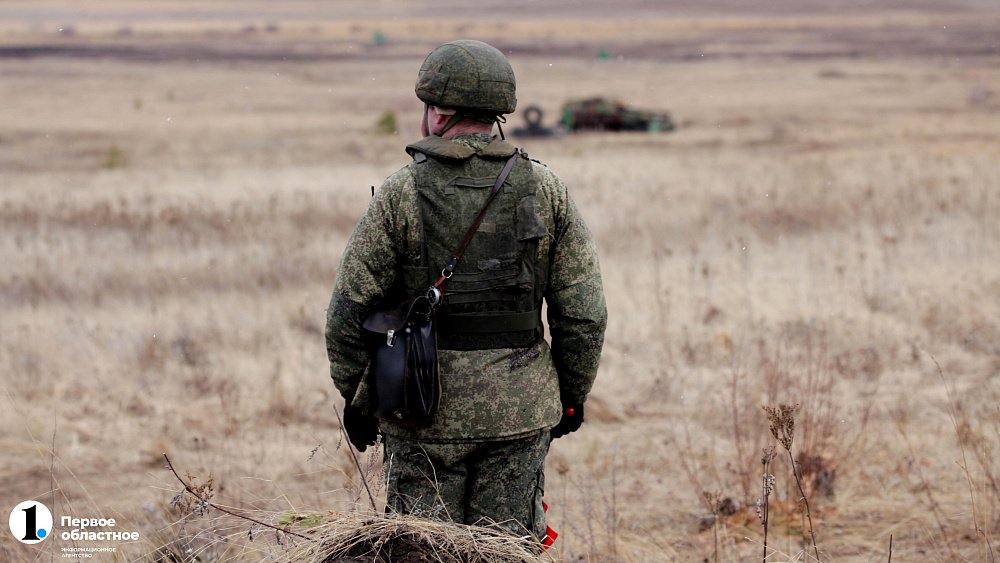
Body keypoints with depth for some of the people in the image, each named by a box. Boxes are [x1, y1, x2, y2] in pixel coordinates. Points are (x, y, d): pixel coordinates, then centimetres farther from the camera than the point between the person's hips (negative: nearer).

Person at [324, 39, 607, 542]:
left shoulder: (400, 195, -7)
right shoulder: (545, 190, 0)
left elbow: (350, 309, -5)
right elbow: (584, 313, 1)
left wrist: (356, 398, 7)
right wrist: (571, 397, 13)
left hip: (426, 411, -2)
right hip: (520, 411, 2)